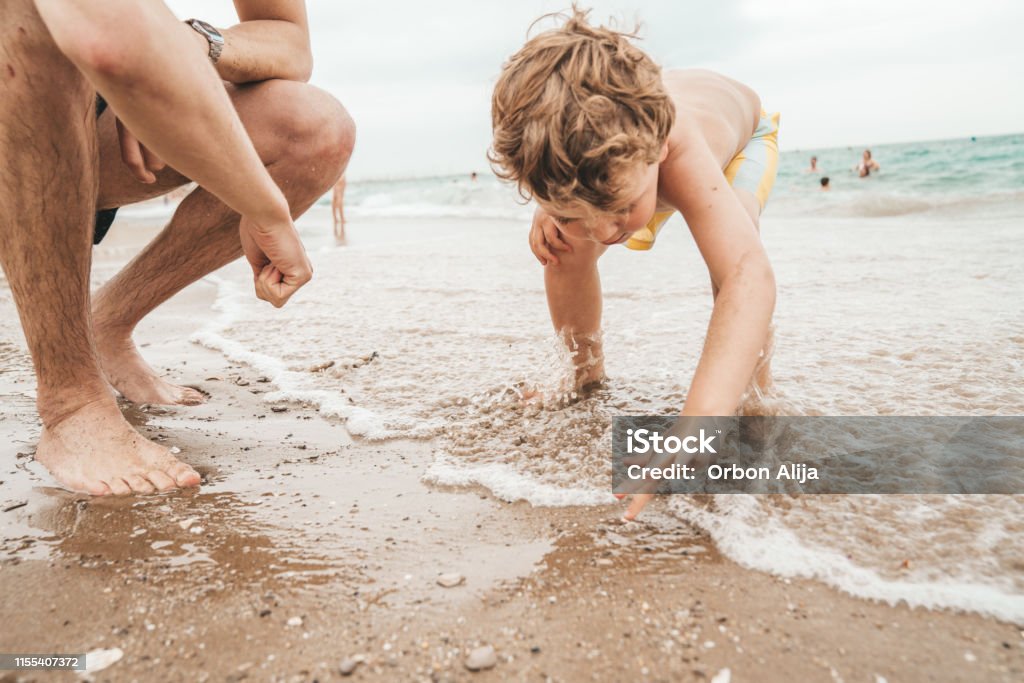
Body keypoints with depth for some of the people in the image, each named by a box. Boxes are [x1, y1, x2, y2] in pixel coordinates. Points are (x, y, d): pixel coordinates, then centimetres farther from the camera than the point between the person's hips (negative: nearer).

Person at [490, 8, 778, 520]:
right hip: (628, 153, 4)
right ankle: (587, 370, 15)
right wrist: (549, 210, -31)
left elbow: (748, 276, -66)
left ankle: (757, 387, -10)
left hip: (744, 131, -3)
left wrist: (698, 427, -78)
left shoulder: (680, 148, -53)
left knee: (730, 251, -34)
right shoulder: (557, 131, -39)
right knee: (566, 253, -11)